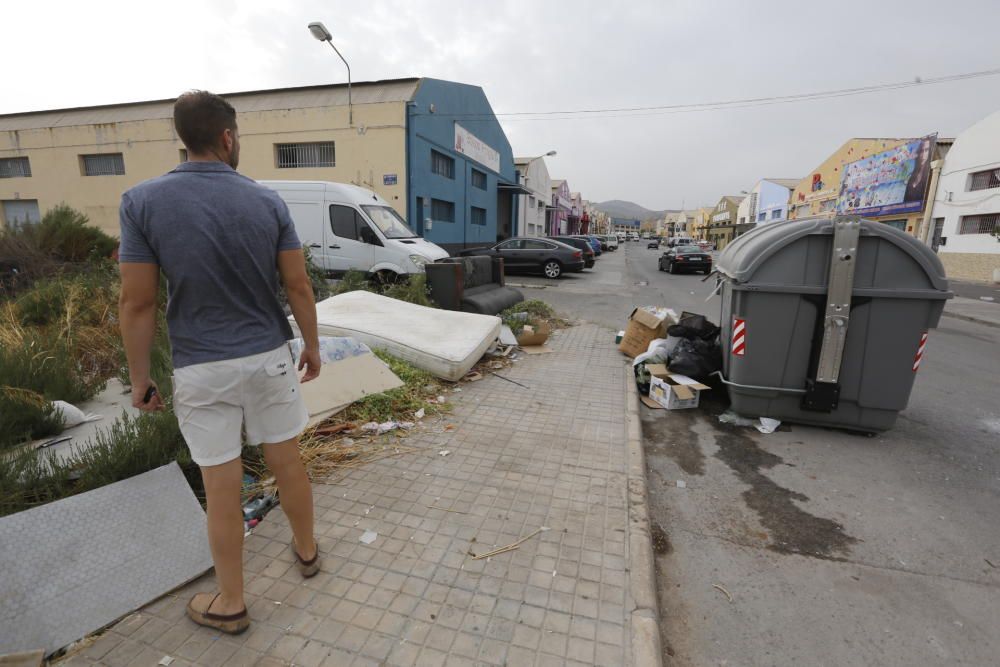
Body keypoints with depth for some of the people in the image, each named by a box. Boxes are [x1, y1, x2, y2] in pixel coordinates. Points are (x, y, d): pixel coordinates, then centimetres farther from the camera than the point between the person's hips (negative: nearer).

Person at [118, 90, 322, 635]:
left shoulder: (142, 201, -7)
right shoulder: (269, 202, -4)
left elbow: (137, 304, -6)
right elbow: (299, 287, -3)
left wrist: (139, 377, 5)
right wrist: (312, 346, 10)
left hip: (202, 370, -1)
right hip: (269, 358, 2)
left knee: (222, 489, 10)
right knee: (287, 464, 18)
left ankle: (230, 604, 30)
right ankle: (306, 550, 41)